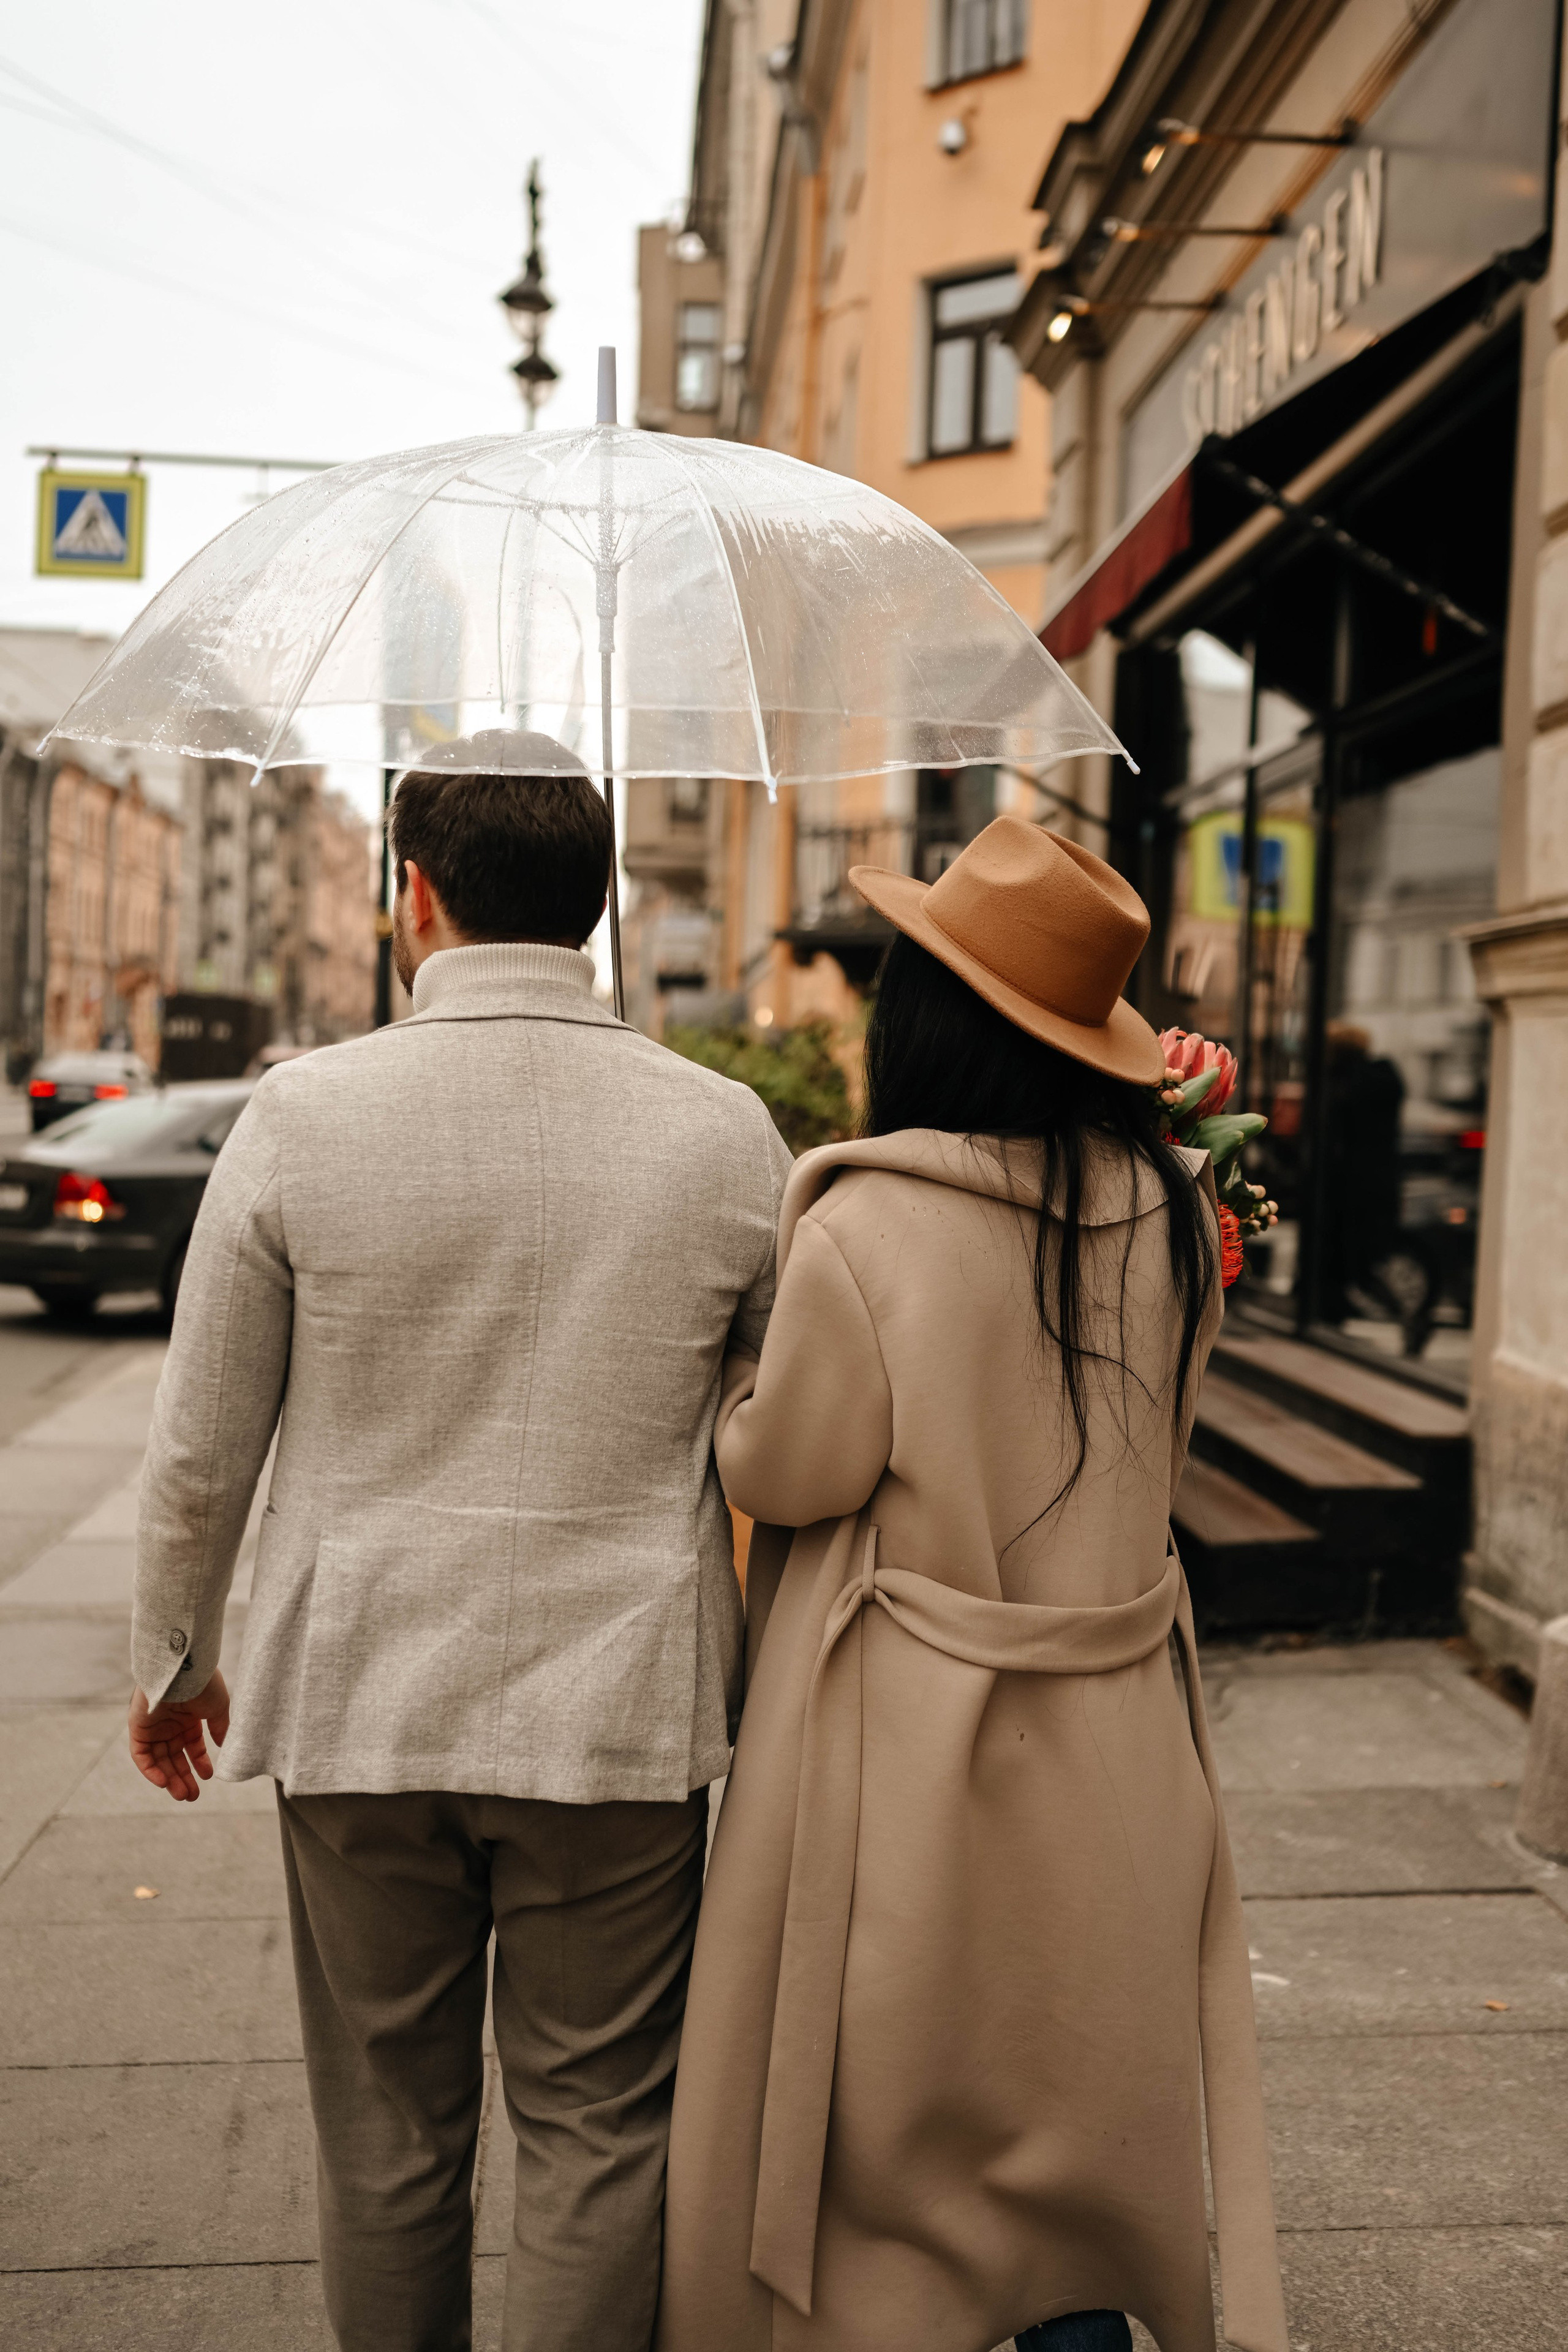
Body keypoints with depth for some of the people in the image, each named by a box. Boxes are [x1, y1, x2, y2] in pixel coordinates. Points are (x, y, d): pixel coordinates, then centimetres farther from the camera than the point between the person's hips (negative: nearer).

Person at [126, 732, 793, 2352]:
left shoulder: (302, 1117, -9)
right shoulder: (726, 1135, -6)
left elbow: (199, 1454, -2)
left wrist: (173, 1659, 13)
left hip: (361, 1710, 1)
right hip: (622, 1717, 0)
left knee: (385, 2135, 18)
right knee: (596, 2133, 13)